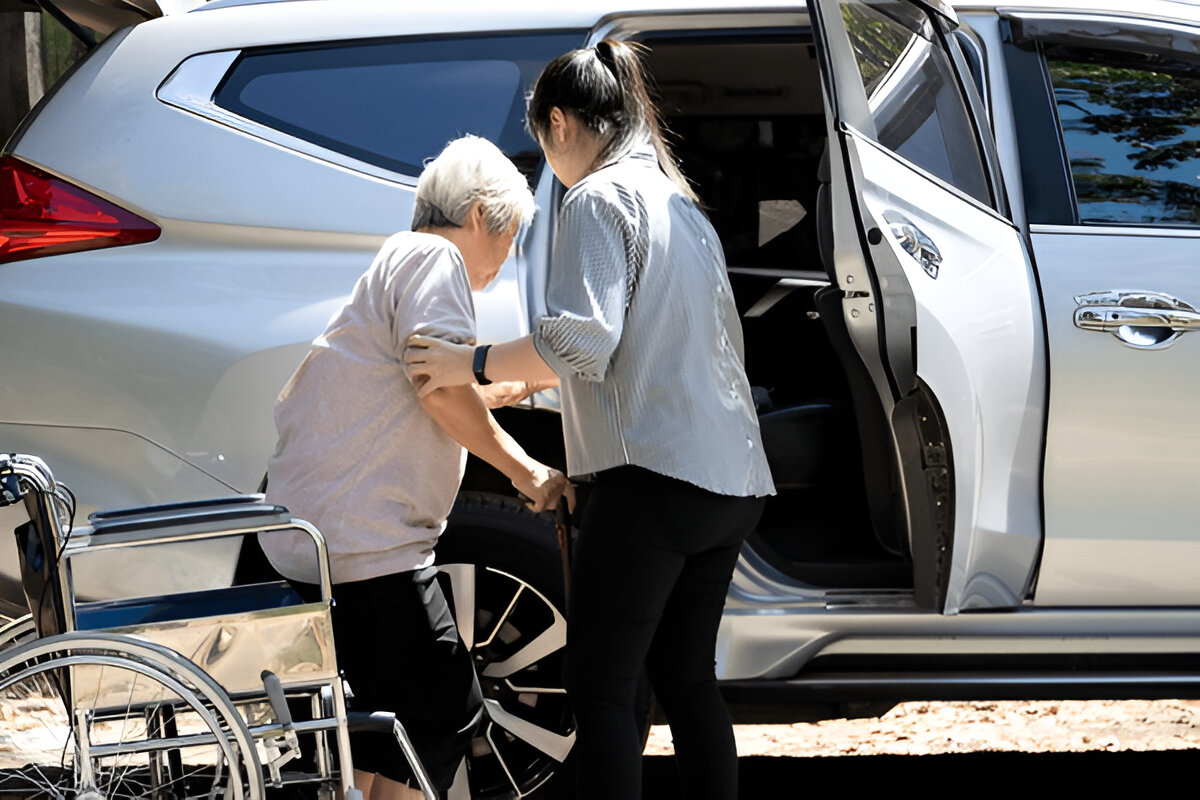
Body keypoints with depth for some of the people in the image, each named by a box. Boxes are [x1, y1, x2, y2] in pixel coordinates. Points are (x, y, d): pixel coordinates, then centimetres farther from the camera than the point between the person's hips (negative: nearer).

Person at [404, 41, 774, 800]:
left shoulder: (600, 198, -5)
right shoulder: (681, 204, 23)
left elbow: (581, 339, -19)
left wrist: (473, 364, -9)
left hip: (655, 476, -9)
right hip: (730, 479, 9)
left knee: (601, 687, -7)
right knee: (687, 677, 15)